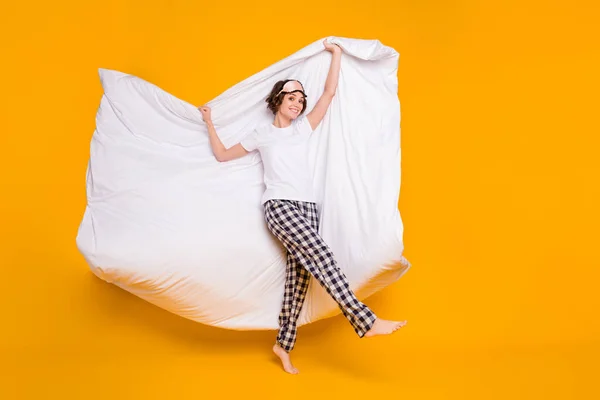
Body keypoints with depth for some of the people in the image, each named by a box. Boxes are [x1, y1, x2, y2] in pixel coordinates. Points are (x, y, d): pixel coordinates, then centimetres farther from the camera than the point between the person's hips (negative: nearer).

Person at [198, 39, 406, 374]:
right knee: (320, 255, -24)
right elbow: (223, 155, 20)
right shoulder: (262, 135, 14)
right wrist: (209, 123, 21)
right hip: (279, 206, -4)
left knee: (300, 275, -5)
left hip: (307, 208, 4)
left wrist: (336, 53, 15)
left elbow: (330, 93, 13)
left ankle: (284, 344, 6)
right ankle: (366, 321, -31)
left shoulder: (304, 128, 19)